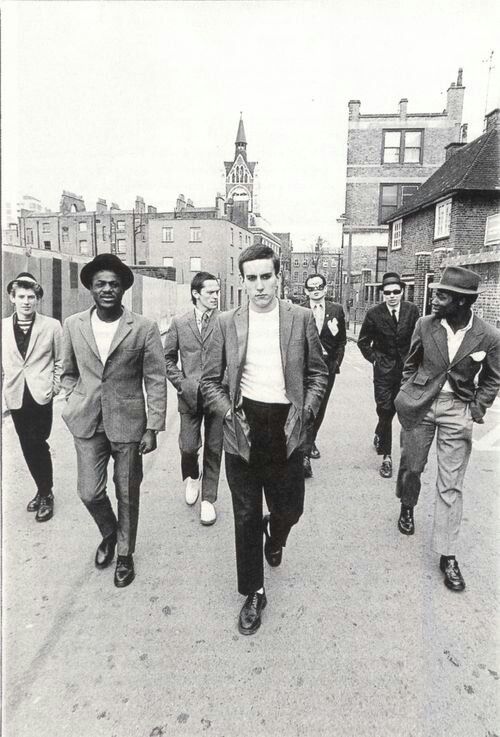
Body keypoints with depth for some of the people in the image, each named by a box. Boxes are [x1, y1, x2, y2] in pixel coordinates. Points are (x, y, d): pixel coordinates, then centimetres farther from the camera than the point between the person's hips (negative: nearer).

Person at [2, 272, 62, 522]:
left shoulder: (52, 326, -2)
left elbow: (60, 361, 3)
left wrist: (55, 388, -4)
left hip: (40, 395, -3)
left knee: (38, 445, -3)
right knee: (28, 447, 11)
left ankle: (46, 495, 15)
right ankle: (43, 490, 29)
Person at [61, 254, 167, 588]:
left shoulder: (145, 328, -8)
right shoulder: (73, 325, 2)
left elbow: (156, 381, -7)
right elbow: (68, 372, 14)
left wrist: (153, 428, -9)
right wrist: (76, 404, 3)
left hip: (128, 422, -2)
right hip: (87, 423, 2)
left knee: (127, 495, 9)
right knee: (90, 492, 6)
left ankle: (125, 554, 33)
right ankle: (109, 534, 39)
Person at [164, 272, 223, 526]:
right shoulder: (179, 323, 3)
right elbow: (168, 358, 8)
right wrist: (181, 383, -2)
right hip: (189, 396, 1)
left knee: (213, 449, 7)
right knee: (188, 447, 1)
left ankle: (208, 499, 24)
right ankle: (192, 477, 36)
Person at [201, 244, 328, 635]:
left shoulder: (301, 318, 0)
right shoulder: (227, 322, 1)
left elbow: (318, 372, 6)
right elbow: (210, 380, 5)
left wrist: (306, 410, -6)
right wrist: (228, 413, -8)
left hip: (285, 426, 0)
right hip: (244, 425, 0)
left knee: (289, 508, 11)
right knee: (246, 515, 9)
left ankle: (275, 537, 50)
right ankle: (254, 593, 30)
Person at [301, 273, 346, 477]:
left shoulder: (336, 310, 5)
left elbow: (342, 340, 10)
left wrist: (337, 361, 3)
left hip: (327, 366, 3)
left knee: (320, 408, 14)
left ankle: (311, 441, 36)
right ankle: (304, 454, -9)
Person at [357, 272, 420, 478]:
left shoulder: (412, 310, -3)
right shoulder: (374, 313, -7)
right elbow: (363, 342, 5)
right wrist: (374, 359, -1)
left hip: (407, 368, 2)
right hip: (384, 369, -2)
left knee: (401, 410, 10)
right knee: (385, 411, -3)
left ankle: (379, 435, 40)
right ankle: (386, 457, 8)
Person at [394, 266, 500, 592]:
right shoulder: (425, 324, -6)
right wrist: (407, 395, 4)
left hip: (457, 410, -1)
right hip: (421, 405, 2)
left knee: (451, 485, 1)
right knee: (411, 466, 15)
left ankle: (447, 555, 12)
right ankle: (407, 507, 47)